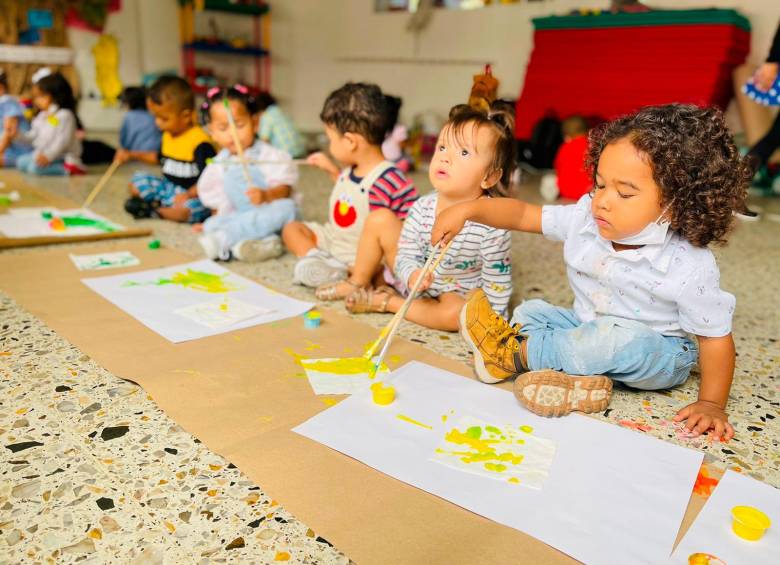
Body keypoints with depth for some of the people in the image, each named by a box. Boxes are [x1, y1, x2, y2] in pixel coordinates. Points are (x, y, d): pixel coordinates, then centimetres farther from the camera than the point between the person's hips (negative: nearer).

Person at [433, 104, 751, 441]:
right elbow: (522, 215, -9)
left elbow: (716, 337, -17)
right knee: (530, 311, -3)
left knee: (620, 337, -36)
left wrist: (711, 405, -18)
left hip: (656, 353, -5)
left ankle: (515, 354, -19)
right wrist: (467, 210, -22)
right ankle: (580, 372, -27)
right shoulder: (586, 219, -14)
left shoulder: (690, 268, -27)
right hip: (591, 330, 6)